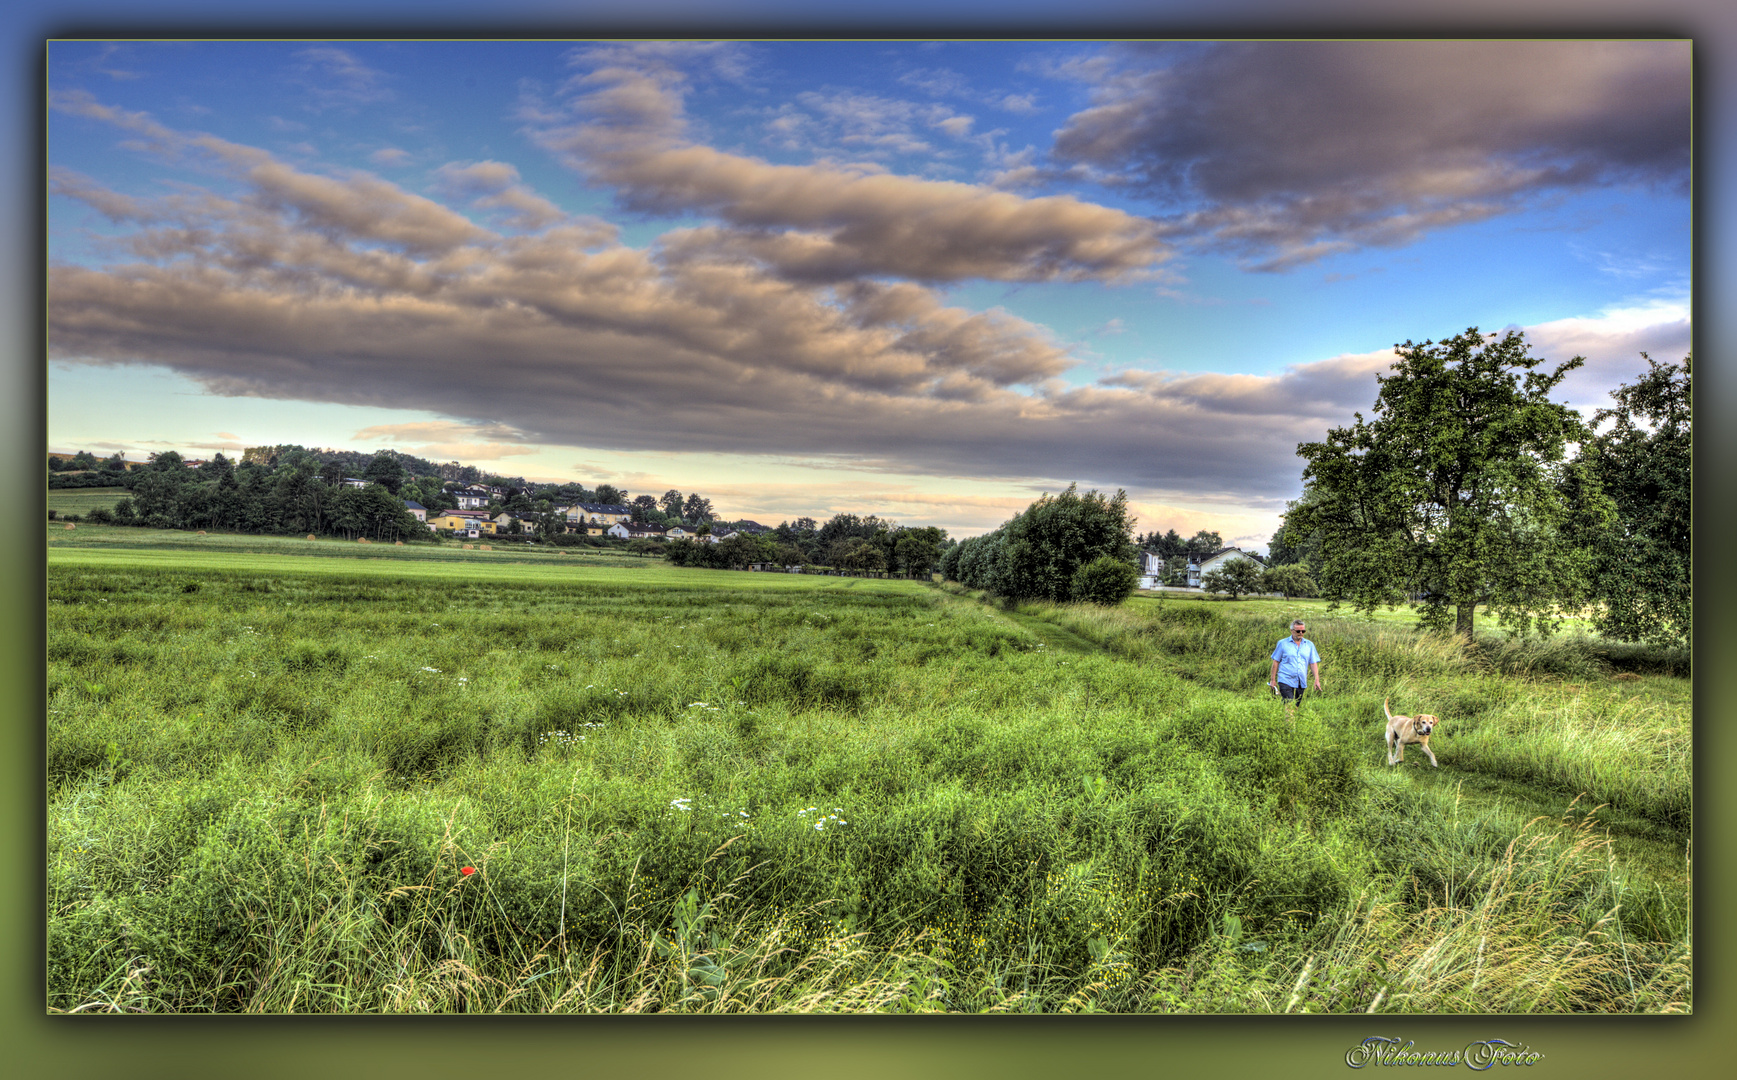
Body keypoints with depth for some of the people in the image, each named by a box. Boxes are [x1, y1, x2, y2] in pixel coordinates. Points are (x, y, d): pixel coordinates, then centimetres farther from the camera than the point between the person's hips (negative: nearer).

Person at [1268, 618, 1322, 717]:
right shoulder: (1282, 643, 3)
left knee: (1296, 707, 9)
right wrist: (1272, 679, 4)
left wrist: (1317, 680, 1)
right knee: (1289, 706, -16)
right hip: (1286, 681, -4)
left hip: (1301, 683, 4)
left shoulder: (1309, 645, 12)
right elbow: (1276, 662, 6)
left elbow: (1313, 663, 12)